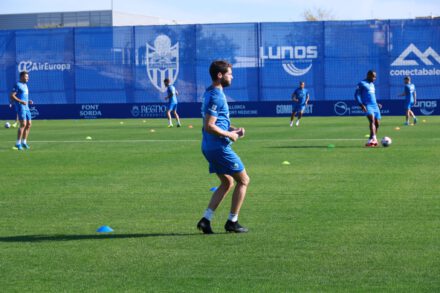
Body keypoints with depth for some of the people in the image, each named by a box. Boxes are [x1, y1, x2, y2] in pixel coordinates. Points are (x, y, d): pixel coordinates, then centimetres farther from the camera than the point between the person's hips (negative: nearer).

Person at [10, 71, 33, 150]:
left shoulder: (25, 85, 18)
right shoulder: (17, 85, -9)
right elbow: (11, 96, -16)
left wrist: (28, 101, 11)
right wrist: (21, 101, -23)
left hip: (26, 107, 9)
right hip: (20, 107, -9)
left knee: (29, 124, 7)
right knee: (23, 124, -15)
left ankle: (24, 142, 17)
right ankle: (18, 143, -10)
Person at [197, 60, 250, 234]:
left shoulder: (212, 93, 13)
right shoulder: (216, 97, -19)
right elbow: (209, 126, -25)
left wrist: (232, 129, 10)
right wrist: (229, 135, -14)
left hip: (210, 147, 10)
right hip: (219, 147, -10)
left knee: (227, 182, 18)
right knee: (243, 180, 3)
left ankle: (206, 220, 10)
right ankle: (232, 222, 8)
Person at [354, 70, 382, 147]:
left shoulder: (372, 84, 23)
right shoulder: (362, 84, -2)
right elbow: (357, 95, -7)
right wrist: (361, 105, -18)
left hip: (375, 106, 8)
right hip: (367, 106, -8)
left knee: (377, 123, 3)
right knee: (372, 119, -28)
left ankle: (371, 139, 18)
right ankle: (374, 138, -42)